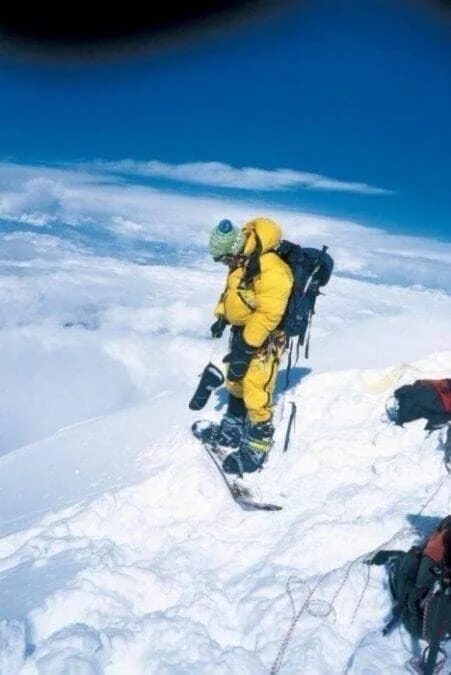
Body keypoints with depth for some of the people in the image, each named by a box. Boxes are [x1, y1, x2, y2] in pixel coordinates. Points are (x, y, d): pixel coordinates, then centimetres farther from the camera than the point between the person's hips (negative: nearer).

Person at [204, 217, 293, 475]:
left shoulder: (271, 270, -29)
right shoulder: (242, 261, 1)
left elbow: (268, 314, -29)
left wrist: (245, 349, -27)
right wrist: (222, 317, 18)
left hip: (264, 339, -10)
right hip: (242, 331, 10)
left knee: (256, 395, -7)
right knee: (236, 384, 21)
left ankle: (257, 448, 7)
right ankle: (232, 430, 39)